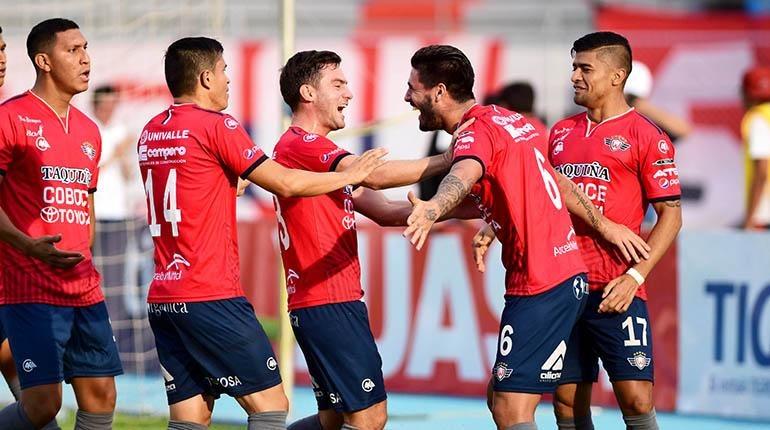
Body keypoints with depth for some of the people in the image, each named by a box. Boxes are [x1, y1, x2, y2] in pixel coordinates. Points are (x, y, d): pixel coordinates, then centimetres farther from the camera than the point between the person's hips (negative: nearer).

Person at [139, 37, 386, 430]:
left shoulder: (150, 133, 14)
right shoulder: (216, 126, -8)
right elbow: (286, 183, -8)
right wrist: (350, 175, 4)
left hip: (162, 300, 8)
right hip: (212, 299, -8)